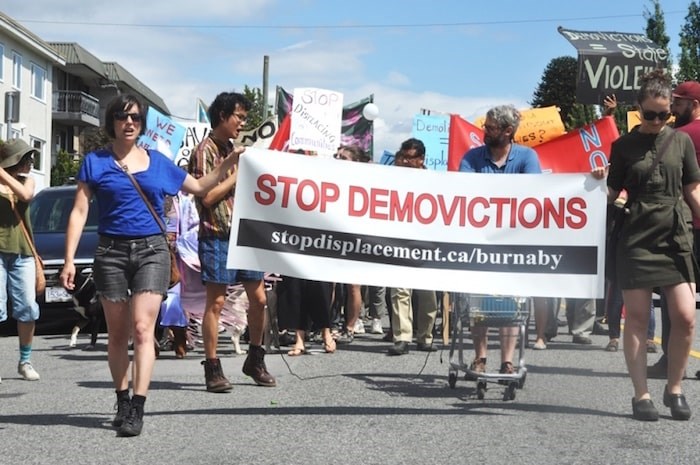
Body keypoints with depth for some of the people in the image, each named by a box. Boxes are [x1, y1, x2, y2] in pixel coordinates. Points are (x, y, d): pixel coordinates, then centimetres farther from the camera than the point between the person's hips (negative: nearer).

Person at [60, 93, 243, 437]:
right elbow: (79, 212, 0)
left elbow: (199, 187, 21)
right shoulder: (95, 162, 4)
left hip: (151, 250, 0)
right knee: (117, 332, 7)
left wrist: (229, 162, 10)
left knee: (142, 328, -12)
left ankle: (137, 408, -15)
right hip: (111, 252, 0)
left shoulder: (158, 162, 10)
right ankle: (122, 401, 22)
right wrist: (69, 260, -8)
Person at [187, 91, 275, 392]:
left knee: (259, 299, 7)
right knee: (216, 302, -4)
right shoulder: (205, 151, -7)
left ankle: (255, 360, 22)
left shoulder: (234, 150, 18)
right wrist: (236, 175, -11)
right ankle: (212, 369, 2)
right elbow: (207, 197, -16)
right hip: (217, 236, -8)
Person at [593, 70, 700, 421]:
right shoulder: (624, 146, 5)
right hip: (637, 239, -1)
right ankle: (641, 395, 7)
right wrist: (598, 181, -14)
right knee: (637, 319, 0)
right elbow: (611, 194, 6)